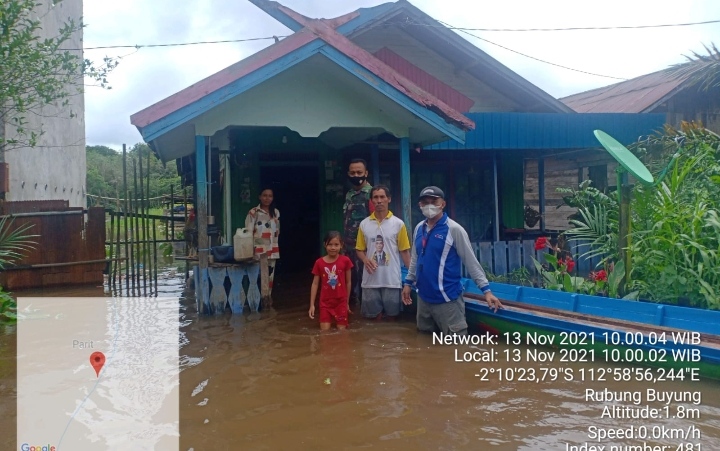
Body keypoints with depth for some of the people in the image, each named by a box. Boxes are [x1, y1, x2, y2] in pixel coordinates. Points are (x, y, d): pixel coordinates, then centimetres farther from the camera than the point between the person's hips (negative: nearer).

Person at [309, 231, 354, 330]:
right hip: (325, 303, 1)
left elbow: (348, 282, 3)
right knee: (324, 331, -1)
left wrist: (347, 302, 7)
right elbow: (315, 284, 2)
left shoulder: (345, 261, -6)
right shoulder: (319, 262, -3)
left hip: (341, 302, -1)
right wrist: (312, 304, -2)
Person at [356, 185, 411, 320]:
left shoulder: (398, 223, -1)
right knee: (374, 317, 9)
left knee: (392, 316, 6)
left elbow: (404, 251, 1)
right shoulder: (364, 224, 5)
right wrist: (365, 260, -11)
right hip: (371, 280, 2)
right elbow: (360, 249, 11)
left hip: (392, 280, -2)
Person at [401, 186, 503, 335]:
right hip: (423, 297, 7)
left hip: (447, 298, -6)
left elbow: (471, 261, -12)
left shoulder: (454, 229, -13)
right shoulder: (419, 229, 6)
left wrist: (486, 290, -15)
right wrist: (408, 282, 17)